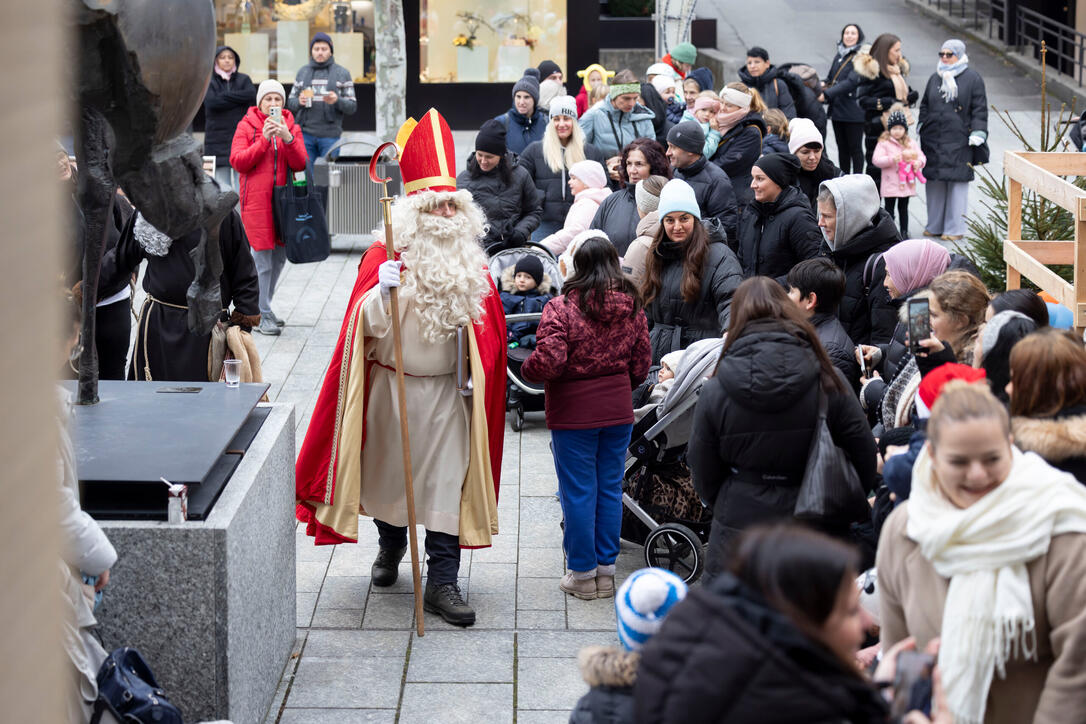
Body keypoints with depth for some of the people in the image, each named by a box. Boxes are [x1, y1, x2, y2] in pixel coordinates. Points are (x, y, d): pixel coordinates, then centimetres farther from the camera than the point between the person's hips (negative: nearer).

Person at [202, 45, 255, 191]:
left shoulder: (243, 79, 13)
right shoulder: (209, 81, 9)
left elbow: (251, 95, -7)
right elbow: (211, 102, -9)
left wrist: (224, 96, -6)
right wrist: (238, 99, -7)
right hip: (218, 139, -1)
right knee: (221, 185, -3)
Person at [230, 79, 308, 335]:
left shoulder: (291, 127, 10)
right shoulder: (246, 126, 1)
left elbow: (300, 164, -1)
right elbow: (237, 162, -9)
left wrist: (288, 138, -16)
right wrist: (264, 139, -16)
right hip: (256, 201, -4)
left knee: (279, 257, 10)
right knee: (262, 260, -7)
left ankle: (264, 307, 25)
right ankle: (262, 316, -3)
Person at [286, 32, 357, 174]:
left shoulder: (342, 73, 7)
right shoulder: (302, 73, 13)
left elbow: (352, 107, 3)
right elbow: (291, 103, 14)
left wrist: (337, 101, -17)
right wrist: (299, 102, -9)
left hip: (330, 135, -2)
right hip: (306, 134, 2)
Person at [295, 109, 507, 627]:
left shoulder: (470, 263, 3)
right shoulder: (385, 257, -9)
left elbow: (485, 325, 11)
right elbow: (365, 325, -15)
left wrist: (478, 372, 5)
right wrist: (381, 291, -32)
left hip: (448, 390, 1)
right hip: (393, 387, -1)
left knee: (447, 481, -4)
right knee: (389, 471, 15)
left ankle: (442, 582, 0)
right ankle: (390, 544, 43)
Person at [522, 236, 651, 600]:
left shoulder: (561, 308, -15)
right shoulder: (632, 309, 1)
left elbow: (548, 362, -23)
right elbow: (640, 365, 7)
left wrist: (527, 370, -1)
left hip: (573, 412, -4)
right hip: (618, 409, 4)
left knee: (578, 492, 5)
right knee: (610, 488, 12)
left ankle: (583, 574, 12)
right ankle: (606, 570, 19)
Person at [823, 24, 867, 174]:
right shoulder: (839, 56, 12)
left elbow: (851, 82, -19)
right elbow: (831, 78, 20)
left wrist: (826, 94, -25)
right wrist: (823, 84, -5)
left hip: (853, 111, -6)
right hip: (837, 110, 6)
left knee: (855, 148, 0)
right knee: (842, 148, 12)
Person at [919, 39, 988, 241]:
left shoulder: (973, 79, -1)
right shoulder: (935, 78, 15)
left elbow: (980, 109, -3)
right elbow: (924, 105, 22)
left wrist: (977, 133, -11)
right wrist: (923, 126, 11)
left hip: (959, 141, -5)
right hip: (933, 139, 5)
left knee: (957, 183, -4)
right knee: (934, 182, 6)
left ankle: (954, 228, 1)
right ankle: (935, 225, 16)